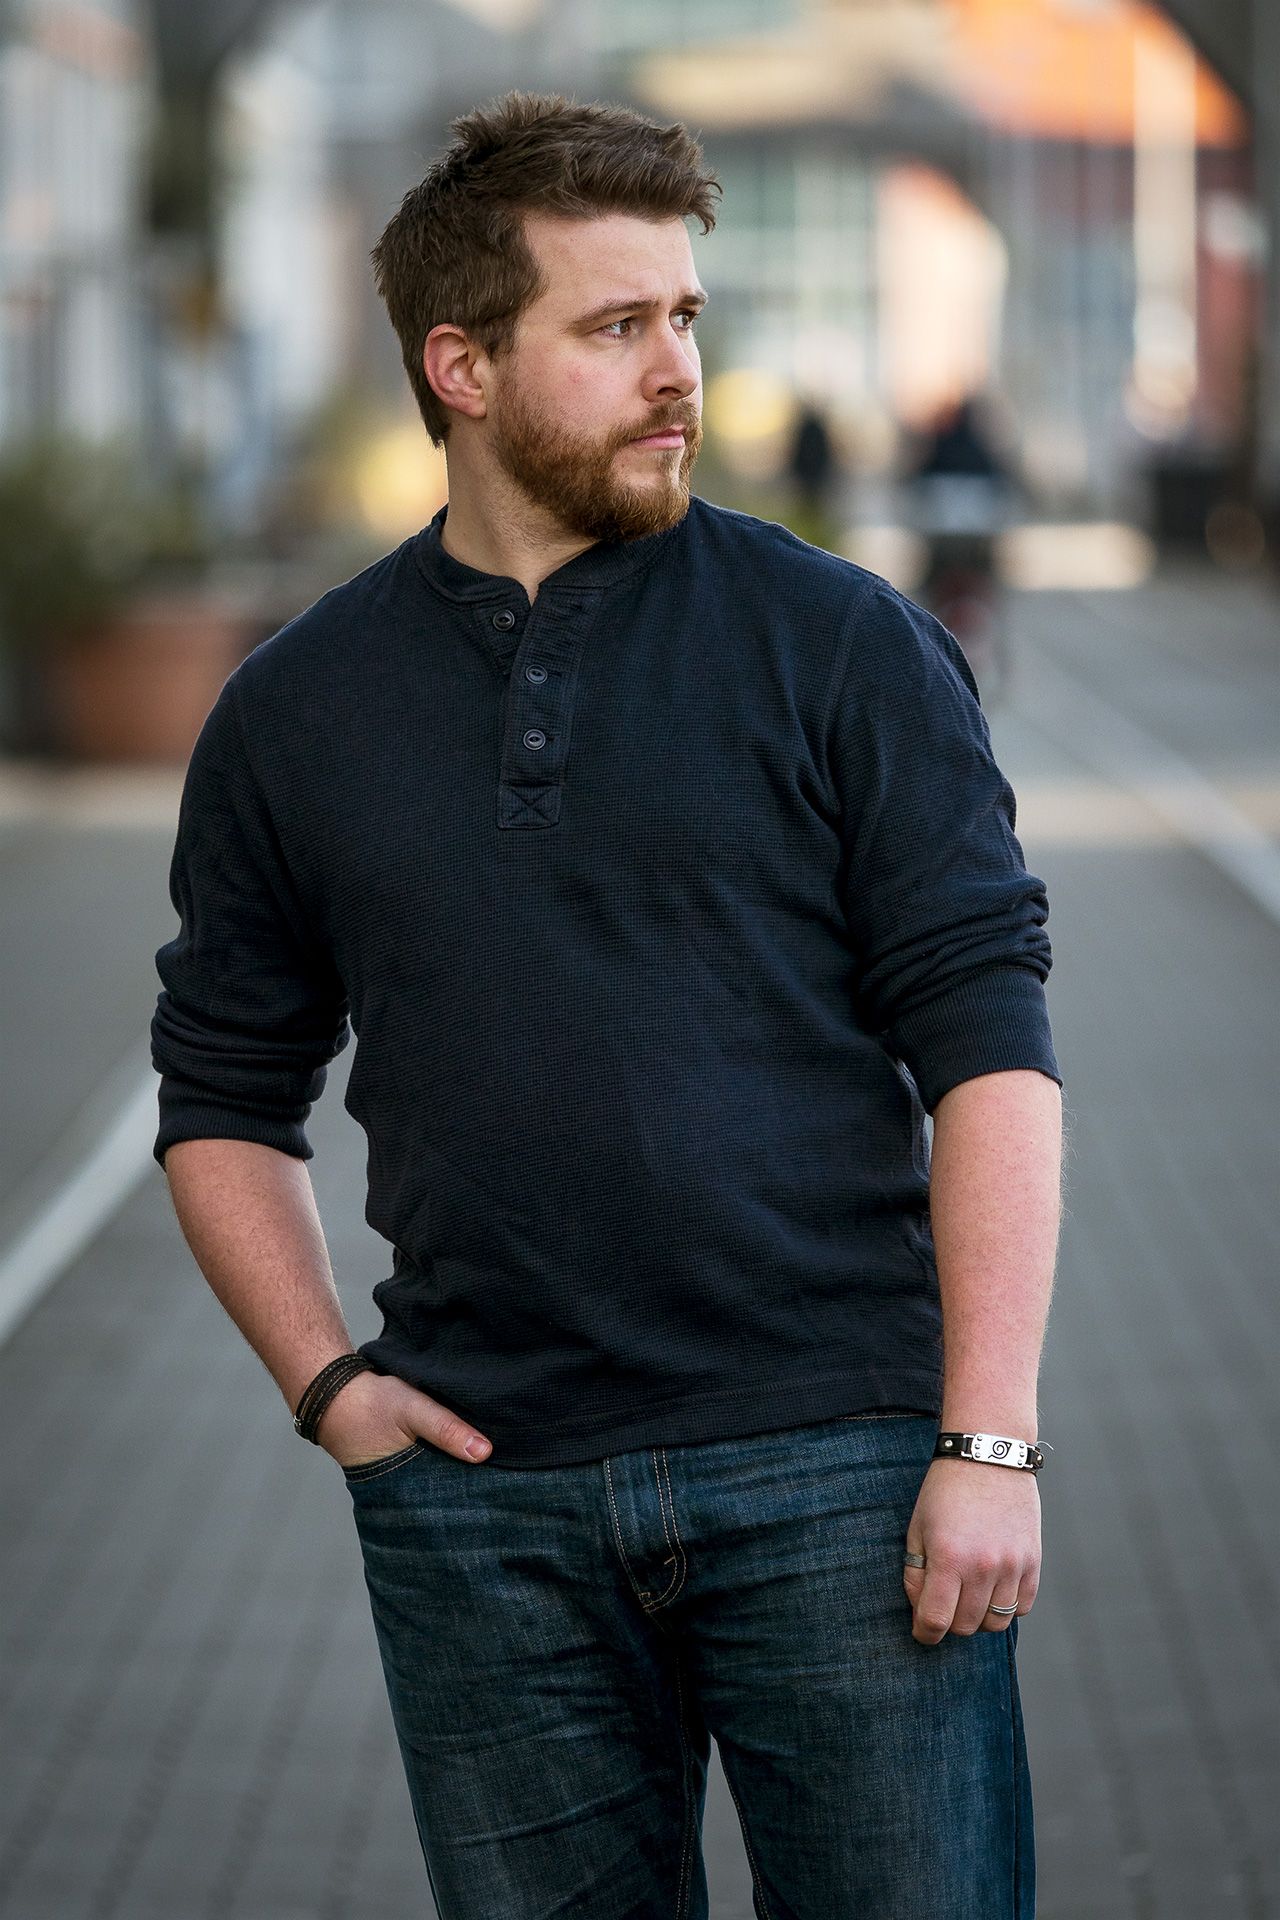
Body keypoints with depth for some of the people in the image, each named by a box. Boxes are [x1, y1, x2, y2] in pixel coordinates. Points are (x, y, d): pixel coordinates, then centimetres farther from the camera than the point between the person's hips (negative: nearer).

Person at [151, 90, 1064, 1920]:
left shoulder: (839, 642, 1)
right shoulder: (294, 714, 8)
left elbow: (988, 1045, -3)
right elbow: (225, 1096, 17)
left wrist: (990, 1442, -10)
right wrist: (326, 1381, 2)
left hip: (836, 1467, -2)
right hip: (481, 1511, 2)